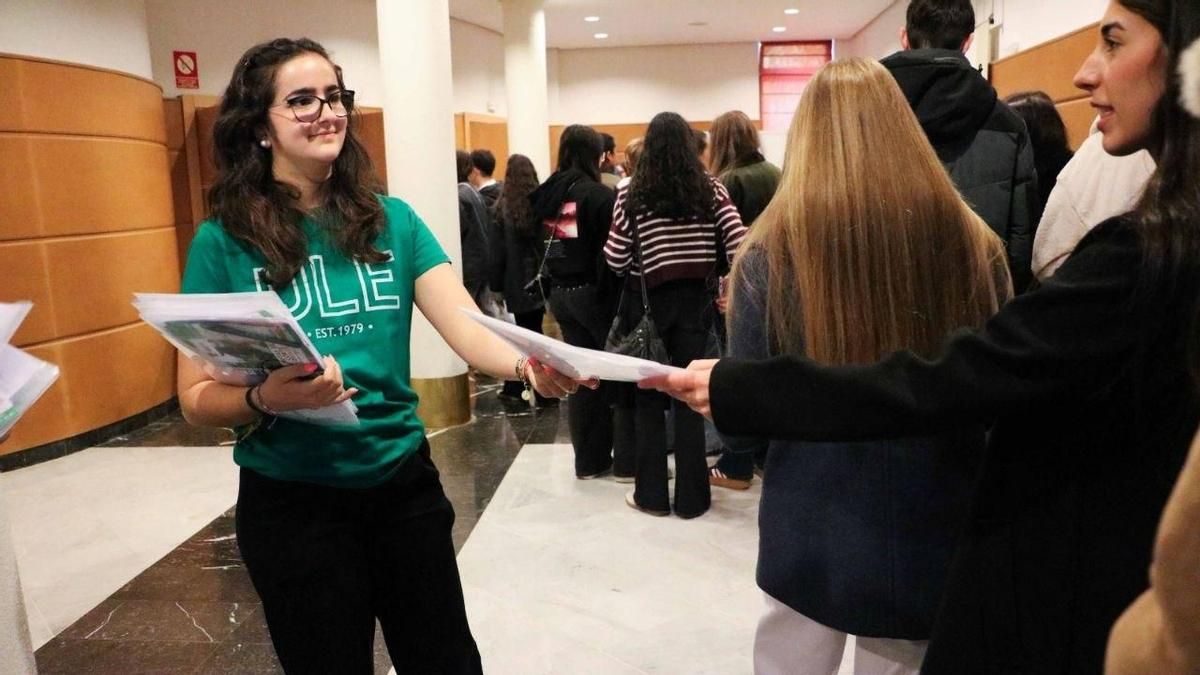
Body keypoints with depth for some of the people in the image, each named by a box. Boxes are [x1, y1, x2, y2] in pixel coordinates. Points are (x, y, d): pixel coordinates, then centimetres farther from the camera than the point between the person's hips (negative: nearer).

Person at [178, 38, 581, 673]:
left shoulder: (391, 219, -2)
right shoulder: (224, 240, -8)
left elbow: (466, 326, -12)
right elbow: (197, 396, -6)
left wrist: (529, 364, -33)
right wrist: (266, 398, -28)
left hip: (404, 481, 3)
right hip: (292, 501, -2)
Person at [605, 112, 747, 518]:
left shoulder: (632, 194, -5)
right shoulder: (711, 189, 0)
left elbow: (615, 260, -7)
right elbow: (738, 243, -9)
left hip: (649, 302, -1)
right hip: (694, 300, 1)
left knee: (648, 396, 11)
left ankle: (652, 494, 18)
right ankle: (691, 497, 15)